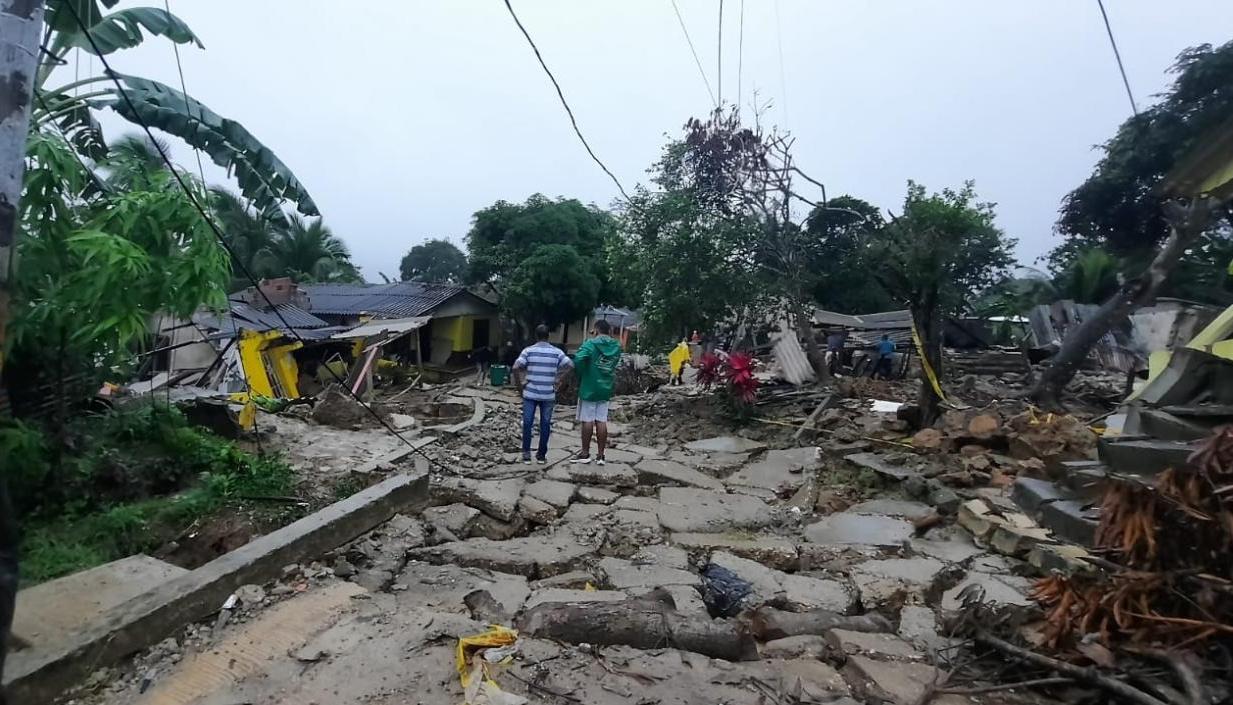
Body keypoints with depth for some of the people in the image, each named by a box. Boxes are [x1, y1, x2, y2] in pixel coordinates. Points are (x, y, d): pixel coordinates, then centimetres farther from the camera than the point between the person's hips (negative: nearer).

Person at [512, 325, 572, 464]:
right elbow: (570, 365, -10)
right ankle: (542, 455, 15)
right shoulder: (556, 352, 0)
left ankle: (526, 453, 9)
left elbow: (516, 367, -13)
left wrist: (519, 384, -1)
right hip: (548, 395, 1)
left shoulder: (528, 350, -3)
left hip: (530, 393, 0)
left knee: (527, 423, 9)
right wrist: (558, 381, -1)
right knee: (545, 424, 9)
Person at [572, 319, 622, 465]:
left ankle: (585, 454, 12)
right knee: (601, 421, 7)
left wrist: (581, 375, -10)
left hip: (589, 387, -5)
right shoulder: (616, 346, 5)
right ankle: (600, 455, 11)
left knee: (587, 421, 4)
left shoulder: (591, 343, -13)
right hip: (605, 388, 5)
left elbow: (578, 358, -28)